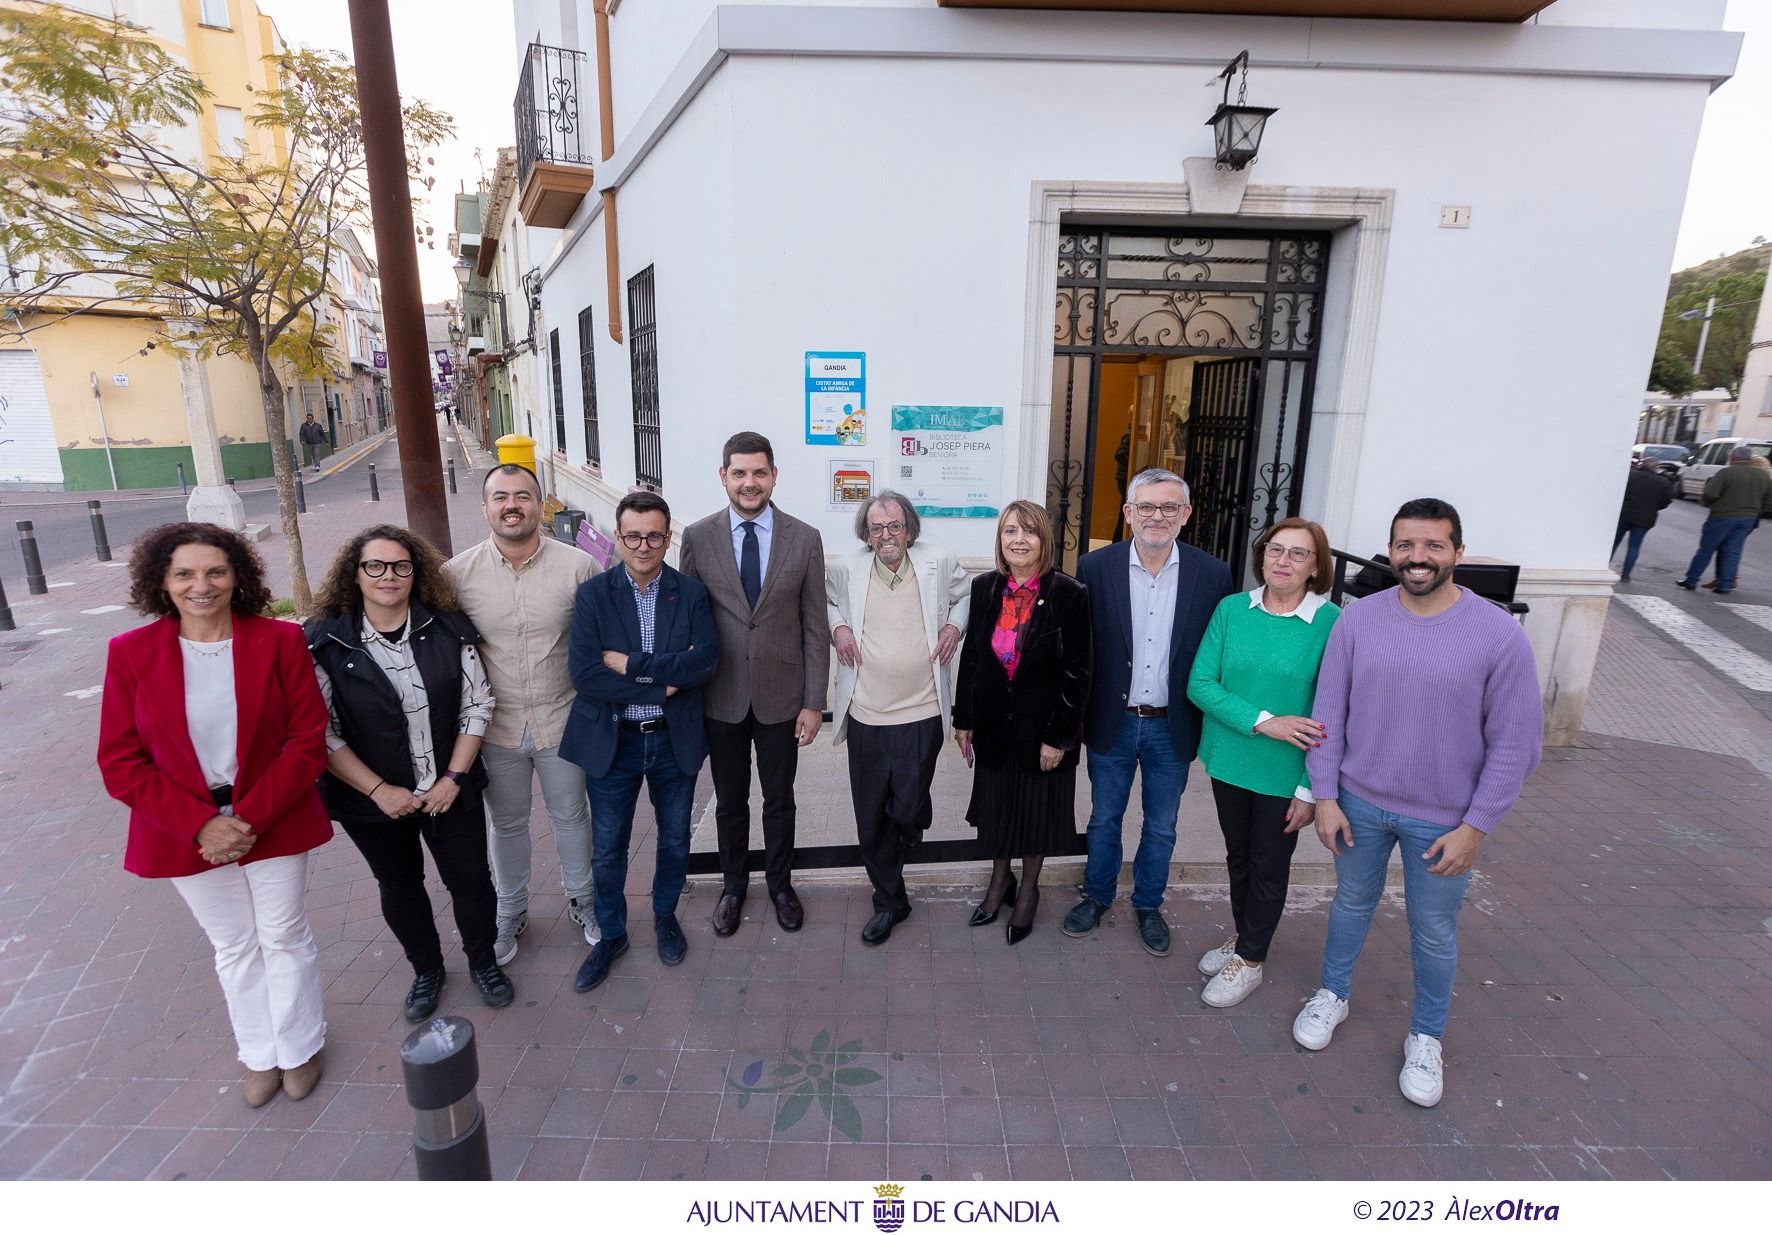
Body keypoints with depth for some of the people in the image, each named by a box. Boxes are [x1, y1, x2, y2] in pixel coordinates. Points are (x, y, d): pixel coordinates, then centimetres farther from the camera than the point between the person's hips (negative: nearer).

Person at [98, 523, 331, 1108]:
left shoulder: (280, 641, -11)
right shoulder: (131, 652, -7)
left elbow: (308, 740, -11)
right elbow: (120, 762, -6)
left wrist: (250, 819, -18)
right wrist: (200, 824, -16)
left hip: (273, 823, -1)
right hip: (184, 832, 2)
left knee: (284, 936, 14)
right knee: (233, 946, 19)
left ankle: (299, 1048, 37)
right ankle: (260, 1054, 40)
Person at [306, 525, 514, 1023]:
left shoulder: (448, 628, -9)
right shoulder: (325, 642, -12)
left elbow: (477, 704, -5)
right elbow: (321, 732, -11)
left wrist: (453, 778, -11)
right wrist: (379, 789, -15)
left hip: (451, 790, 0)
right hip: (373, 800, 0)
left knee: (470, 879, 11)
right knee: (399, 888, 19)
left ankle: (483, 961, 37)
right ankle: (426, 970, 43)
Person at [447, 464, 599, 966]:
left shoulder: (578, 566, -13)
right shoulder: (456, 573, -9)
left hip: (562, 721, -1)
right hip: (496, 728, 1)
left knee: (571, 816, 17)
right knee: (506, 824, 19)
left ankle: (581, 900, 41)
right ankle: (511, 910, 43)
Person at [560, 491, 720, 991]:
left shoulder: (691, 593, -5)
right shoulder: (592, 594, -8)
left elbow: (706, 659, -18)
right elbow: (583, 673, -18)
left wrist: (632, 664, -22)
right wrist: (664, 685, -21)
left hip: (675, 741, 1)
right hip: (612, 742, -1)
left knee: (675, 839, 19)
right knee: (607, 850, 13)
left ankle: (665, 916, 44)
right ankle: (611, 935, 37)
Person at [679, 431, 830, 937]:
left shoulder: (805, 539, -5)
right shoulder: (697, 537, -4)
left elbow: (814, 627, -3)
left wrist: (813, 702, -5)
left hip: (781, 697, 0)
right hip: (722, 698, 1)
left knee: (779, 800, 16)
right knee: (730, 800, 18)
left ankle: (780, 883, 39)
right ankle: (733, 884, 40)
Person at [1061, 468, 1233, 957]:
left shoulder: (1213, 574, -8)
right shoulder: (1095, 567, -10)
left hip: (1173, 727, 1)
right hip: (1112, 722, 0)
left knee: (1161, 828, 17)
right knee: (1104, 819, 18)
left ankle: (1148, 905, 40)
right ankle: (1097, 896, 40)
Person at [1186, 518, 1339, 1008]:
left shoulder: (1332, 623, -14)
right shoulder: (1231, 609, -6)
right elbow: (1200, 683, -10)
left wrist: (1311, 788, -12)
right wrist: (1261, 722, -21)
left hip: (1285, 773, -3)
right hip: (1229, 760, 3)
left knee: (1269, 865, 13)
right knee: (1238, 855, 20)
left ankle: (1250, 959, 33)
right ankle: (1242, 936, 44)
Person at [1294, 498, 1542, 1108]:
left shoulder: (1499, 634, -15)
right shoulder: (1357, 619, -9)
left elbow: (1515, 743, -10)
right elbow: (1328, 713, -3)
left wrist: (1475, 828, -10)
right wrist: (1325, 796, -4)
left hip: (1442, 821, -1)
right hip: (1359, 803, 2)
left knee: (1433, 932, 16)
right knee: (1352, 903, 22)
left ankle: (1426, 1037, 40)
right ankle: (1333, 995, 45)